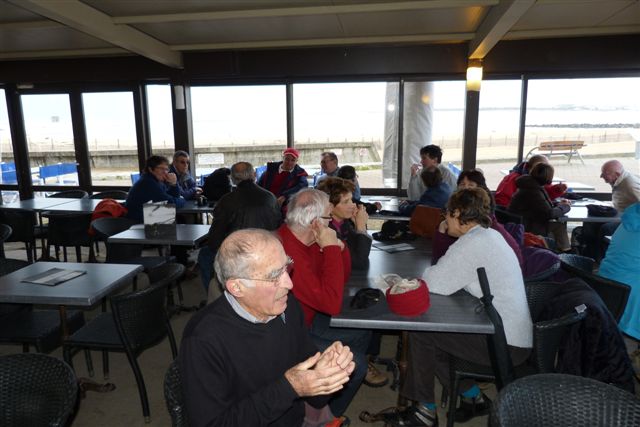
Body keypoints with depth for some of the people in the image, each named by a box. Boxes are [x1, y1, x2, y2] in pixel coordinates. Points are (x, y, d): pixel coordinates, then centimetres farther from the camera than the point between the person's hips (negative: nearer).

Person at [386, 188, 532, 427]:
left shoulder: (473, 243, -20)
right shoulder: (490, 236, 10)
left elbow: (434, 284, -20)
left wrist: (428, 273, -1)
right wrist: (434, 274, -1)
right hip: (516, 335, 9)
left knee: (420, 333, -4)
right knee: (433, 329, 12)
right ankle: (473, 397, 21)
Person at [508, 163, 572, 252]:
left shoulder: (529, 186, 6)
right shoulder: (533, 191, -24)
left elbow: (543, 205, 22)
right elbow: (549, 213, -25)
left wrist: (558, 204, 8)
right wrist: (565, 207, -8)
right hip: (525, 229, -9)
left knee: (560, 221, 9)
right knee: (559, 225, -6)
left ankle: (566, 250, 16)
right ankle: (565, 252, 10)